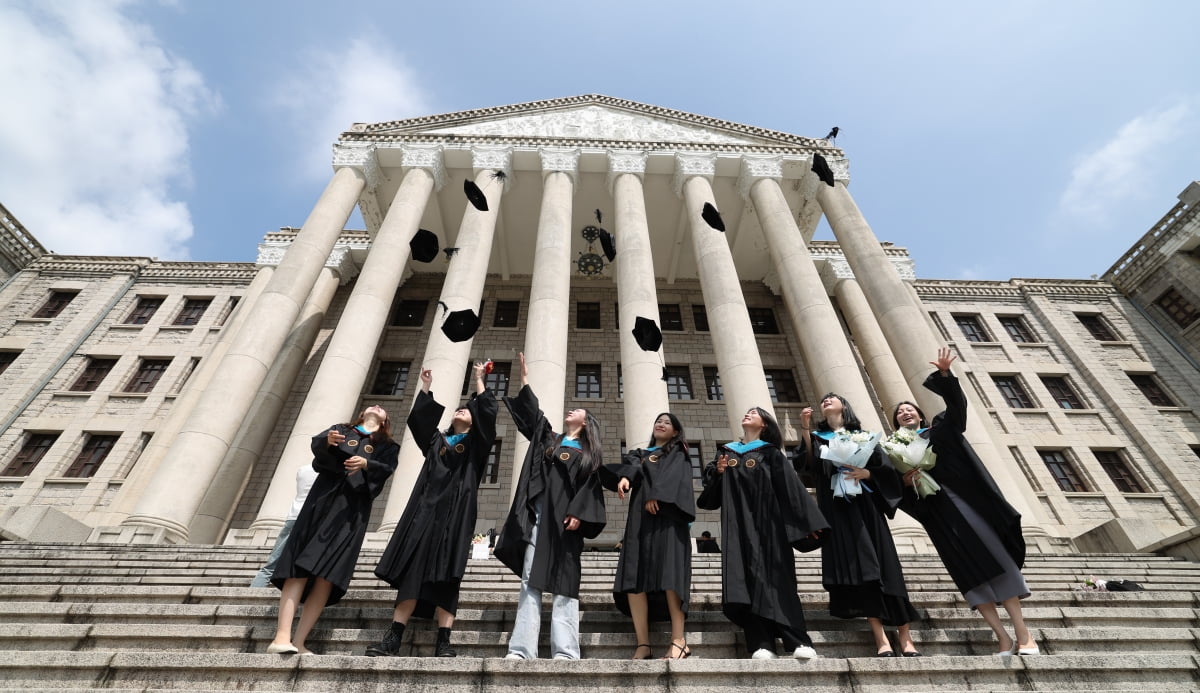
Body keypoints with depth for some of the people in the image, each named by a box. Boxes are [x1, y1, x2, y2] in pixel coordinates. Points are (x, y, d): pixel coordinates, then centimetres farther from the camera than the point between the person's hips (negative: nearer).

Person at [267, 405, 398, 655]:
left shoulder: (387, 446, 18)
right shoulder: (341, 429, 22)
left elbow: (386, 469, -2)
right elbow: (316, 443, 1)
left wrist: (366, 463, -24)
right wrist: (327, 441, -23)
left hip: (353, 507, -1)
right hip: (324, 497, 1)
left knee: (327, 573, -10)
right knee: (299, 568, -11)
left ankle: (298, 642, -8)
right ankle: (282, 637, -16)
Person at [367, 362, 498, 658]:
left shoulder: (475, 443, 16)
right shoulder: (436, 440, 25)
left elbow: (488, 413, 2)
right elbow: (418, 418, 12)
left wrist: (478, 381, 5)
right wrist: (426, 387, 10)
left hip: (456, 512, -2)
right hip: (427, 507, 3)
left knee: (445, 575, -8)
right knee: (413, 570, -5)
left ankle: (443, 641, -10)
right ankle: (393, 639, -6)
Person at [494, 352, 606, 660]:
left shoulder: (589, 452, 12)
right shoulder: (548, 439, 21)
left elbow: (592, 486, 0)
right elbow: (532, 412, 14)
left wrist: (578, 514, -14)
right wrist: (525, 380, 12)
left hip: (565, 517, -3)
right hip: (539, 514, 3)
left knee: (564, 583, -6)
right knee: (530, 580, -3)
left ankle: (565, 651, -6)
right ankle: (521, 648, -3)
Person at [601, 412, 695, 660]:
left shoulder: (678, 454, 16)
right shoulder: (640, 454, 25)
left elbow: (673, 476, -4)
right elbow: (630, 466, 2)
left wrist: (656, 496, -20)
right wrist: (624, 478, -21)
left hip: (666, 517, -3)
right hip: (640, 519, 4)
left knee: (668, 574, -16)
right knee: (634, 577, -8)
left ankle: (678, 640, -13)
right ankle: (643, 643, -8)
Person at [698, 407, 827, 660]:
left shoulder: (771, 453, 8)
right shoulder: (726, 451, 17)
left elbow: (790, 487, 1)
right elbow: (712, 484, 15)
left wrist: (807, 522, -7)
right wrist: (718, 472, -7)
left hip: (767, 520, -2)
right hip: (738, 523, 2)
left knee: (775, 576, -8)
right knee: (745, 576, -7)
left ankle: (799, 641, -5)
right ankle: (761, 644, -7)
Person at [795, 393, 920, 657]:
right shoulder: (817, 438, 16)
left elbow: (885, 467, 5)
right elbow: (809, 464, -5)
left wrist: (866, 473, -15)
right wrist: (805, 429, -13)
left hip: (866, 506, 0)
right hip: (837, 509, 0)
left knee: (884, 565, -3)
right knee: (857, 567, -10)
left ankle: (905, 638, 5)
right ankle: (881, 639, -9)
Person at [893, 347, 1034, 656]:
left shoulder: (942, 430, 13)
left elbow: (956, 402, -5)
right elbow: (899, 492, 8)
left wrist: (944, 374, -20)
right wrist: (905, 481, -14)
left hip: (968, 500, -1)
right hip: (940, 512, 1)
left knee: (996, 558, -7)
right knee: (968, 570, -4)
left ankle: (1023, 634, -1)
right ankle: (1004, 639, -1)